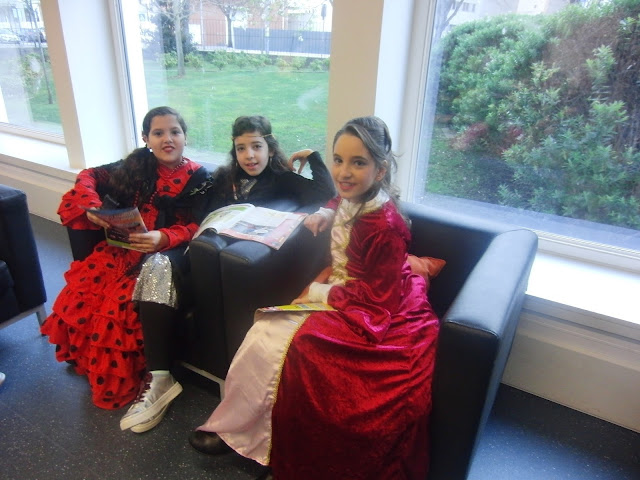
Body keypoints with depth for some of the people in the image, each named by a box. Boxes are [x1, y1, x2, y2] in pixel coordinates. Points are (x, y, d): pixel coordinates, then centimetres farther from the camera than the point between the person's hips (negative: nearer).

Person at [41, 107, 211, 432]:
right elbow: (90, 177, 18)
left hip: (165, 252, -3)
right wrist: (91, 206, -3)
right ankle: (97, 366, 6)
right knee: (81, 298, -17)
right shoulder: (136, 165, 10)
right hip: (121, 246, 4)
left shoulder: (197, 178, 1)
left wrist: (162, 238, -27)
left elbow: (194, 227, -7)